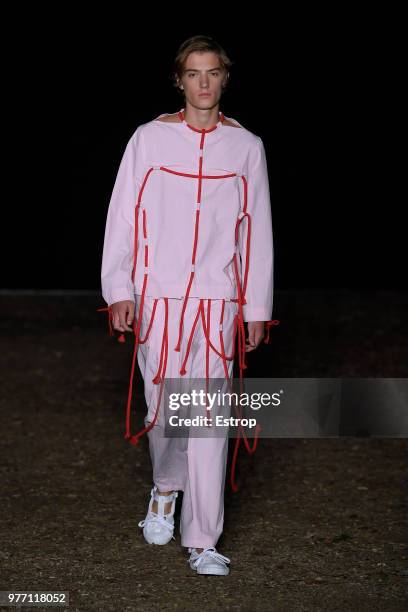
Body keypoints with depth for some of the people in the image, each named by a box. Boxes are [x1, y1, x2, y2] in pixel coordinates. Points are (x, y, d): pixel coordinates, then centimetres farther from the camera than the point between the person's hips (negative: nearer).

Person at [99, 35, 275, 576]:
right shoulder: (150, 139, 3)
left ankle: (203, 540, 0)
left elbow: (257, 231, 8)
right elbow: (123, 217, 4)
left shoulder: (246, 147, 6)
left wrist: (257, 309, 7)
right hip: (158, 295, 0)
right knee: (163, 404, 7)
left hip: (219, 300, 0)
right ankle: (165, 490, 37)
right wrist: (119, 292, -3)